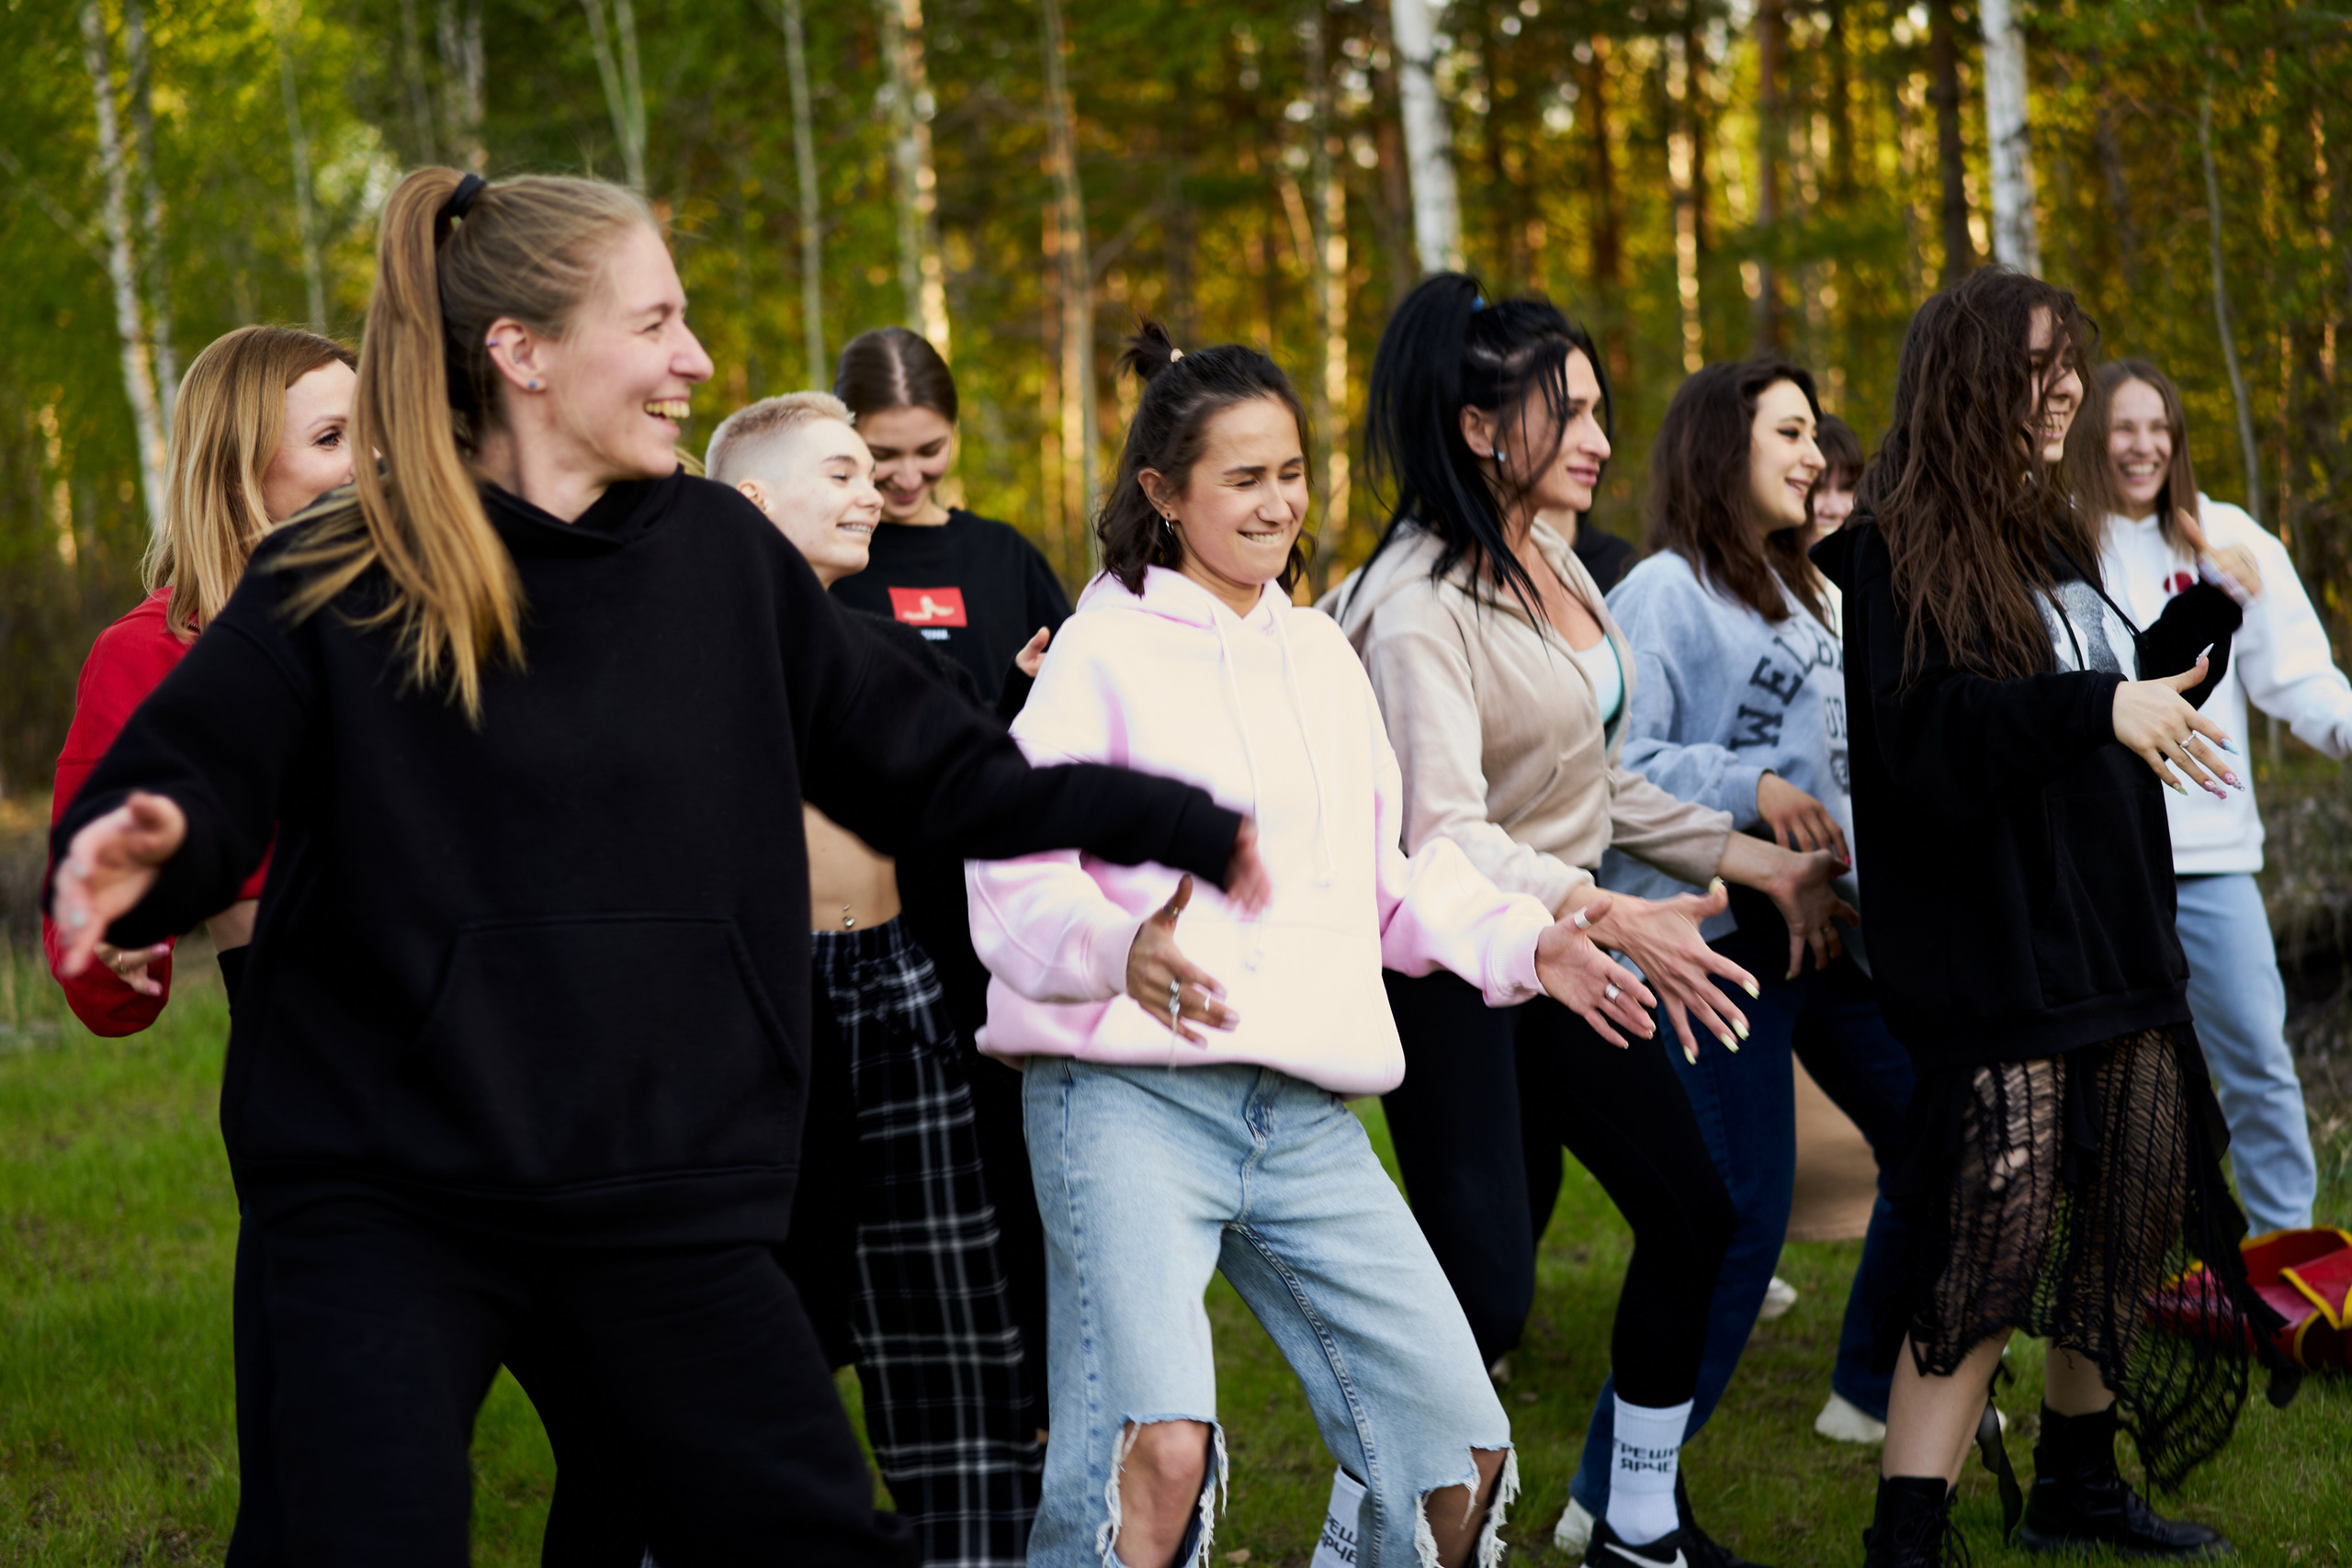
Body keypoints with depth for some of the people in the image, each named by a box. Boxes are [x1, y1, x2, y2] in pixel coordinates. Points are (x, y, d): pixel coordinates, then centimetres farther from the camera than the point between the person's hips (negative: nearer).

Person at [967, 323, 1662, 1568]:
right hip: (1132, 1100, -6)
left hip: (1307, 1116, 6)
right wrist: (1122, 951, -29)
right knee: (1157, 1447, -25)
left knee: (1458, 1440, 2)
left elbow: (1385, 874, 25)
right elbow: (1012, 882, -8)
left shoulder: (1320, 651, 19)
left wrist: (1522, 943, 10)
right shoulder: (1108, 649, 0)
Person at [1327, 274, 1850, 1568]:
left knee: (1690, 1216, 10)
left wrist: (1764, 864, 13)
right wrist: (1617, 922, -42)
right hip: (1450, 969, -9)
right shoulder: (1419, 609, -21)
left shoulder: (1554, 564, 7)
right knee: (1484, 1297, -13)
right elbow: (1444, 835, -30)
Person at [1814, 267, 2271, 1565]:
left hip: (2115, 945, 9)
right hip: (1992, 960, -9)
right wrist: (2095, 708, -30)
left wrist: (2205, 615, 13)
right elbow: (1921, 728, -23)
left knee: (2122, 1228, 15)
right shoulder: (1897, 550, -9)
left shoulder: (2051, 535, 16)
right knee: (1985, 1253, -13)